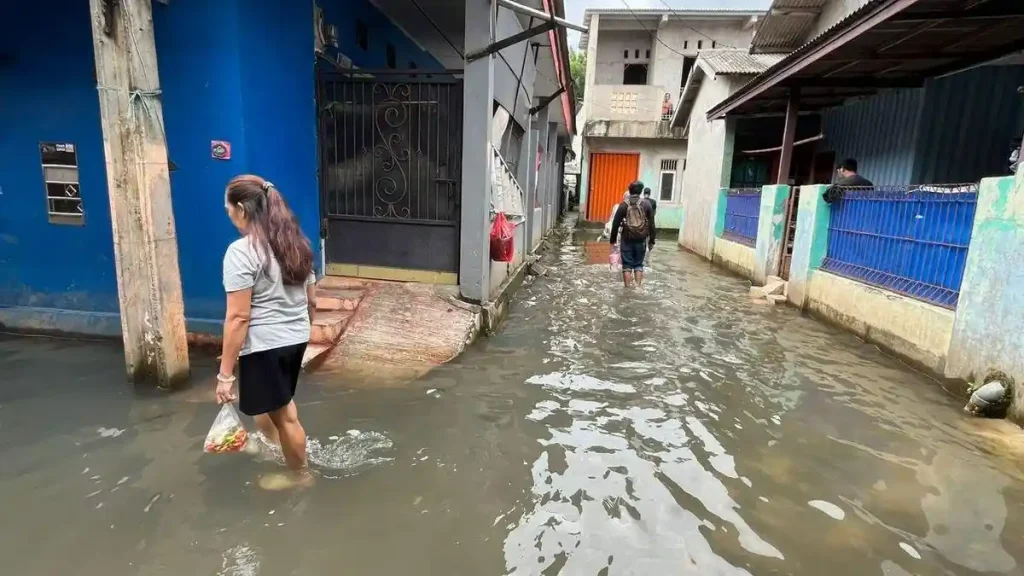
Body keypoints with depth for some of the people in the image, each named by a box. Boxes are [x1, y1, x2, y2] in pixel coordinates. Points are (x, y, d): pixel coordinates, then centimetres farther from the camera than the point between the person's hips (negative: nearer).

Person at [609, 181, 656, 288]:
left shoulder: (623, 205, -3)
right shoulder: (646, 205, 0)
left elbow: (615, 224, -2)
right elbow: (651, 225, 1)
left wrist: (613, 239, 6)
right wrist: (651, 240, 8)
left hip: (627, 239, -1)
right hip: (641, 240, 1)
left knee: (627, 265, 5)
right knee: (638, 264, 12)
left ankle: (628, 288, 5)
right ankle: (638, 287, 8)